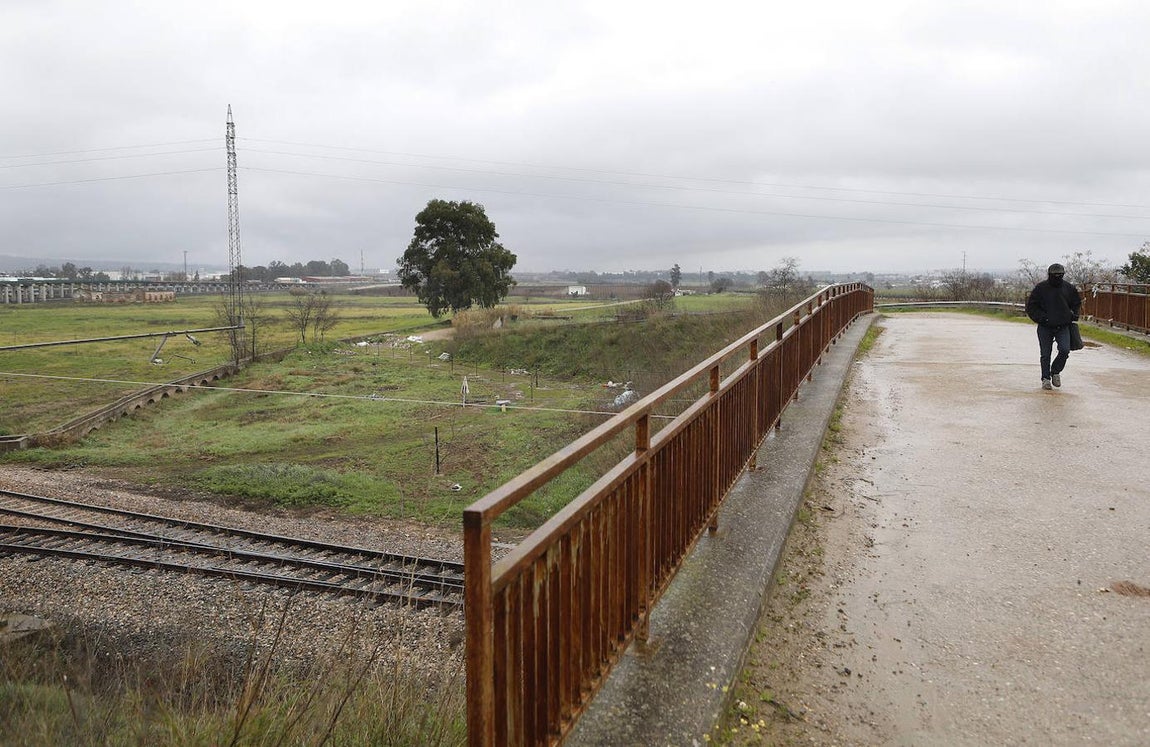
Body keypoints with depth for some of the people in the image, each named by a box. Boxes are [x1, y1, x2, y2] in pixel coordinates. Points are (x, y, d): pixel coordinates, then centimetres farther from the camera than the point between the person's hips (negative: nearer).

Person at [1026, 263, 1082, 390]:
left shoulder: (1069, 288, 4)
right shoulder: (1041, 288, -4)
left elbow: (1076, 303, 21)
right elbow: (1031, 307, -1)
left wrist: (1072, 315, 4)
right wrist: (1040, 316, -15)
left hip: (1063, 327, 2)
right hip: (1045, 327, -1)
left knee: (1065, 350, -12)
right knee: (1045, 355, 2)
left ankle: (1055, 371, 13)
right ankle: (1046, 378, 15)